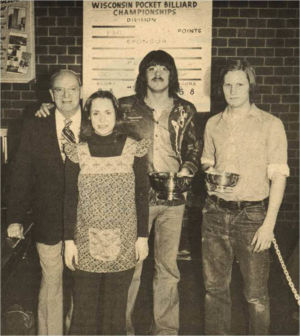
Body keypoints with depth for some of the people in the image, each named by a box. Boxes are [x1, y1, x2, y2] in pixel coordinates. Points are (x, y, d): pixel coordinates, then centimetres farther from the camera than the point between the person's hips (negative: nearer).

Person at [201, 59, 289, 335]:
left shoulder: (270, 125, -3)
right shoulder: (213, 124, 10)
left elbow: (278, 176, -6)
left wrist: (269, 224, -12)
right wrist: (211, 175, -1)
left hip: (251, 214, -4)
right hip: (215, 212, 4)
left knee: (256, 293, 4)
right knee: (215, 286, 13)